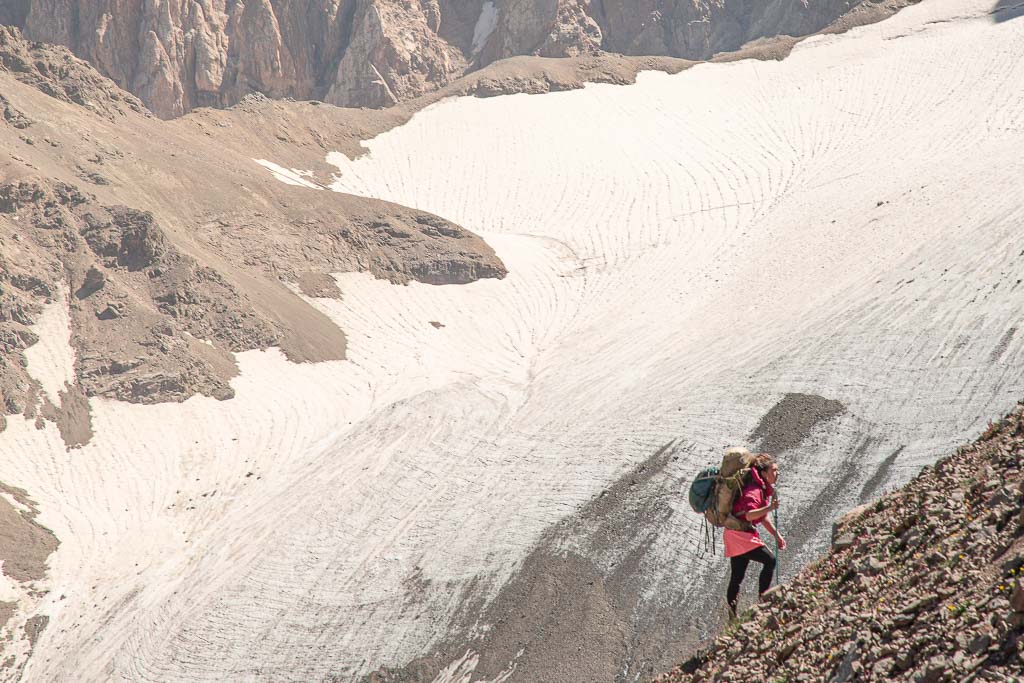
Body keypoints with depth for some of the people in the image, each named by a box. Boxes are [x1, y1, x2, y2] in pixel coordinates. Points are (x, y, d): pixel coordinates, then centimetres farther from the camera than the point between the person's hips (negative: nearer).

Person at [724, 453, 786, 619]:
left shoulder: (765, 490, 13)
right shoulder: (753, 491, -19)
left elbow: (763, 517, 25)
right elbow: (749, 515, -35)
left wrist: (777, 535, 21)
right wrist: (770, 507, -45)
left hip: (744, 535, 10)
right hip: (739, 534, -10)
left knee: (736, 578, 12)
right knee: (769, 560, -16)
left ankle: (732, 617, 17)